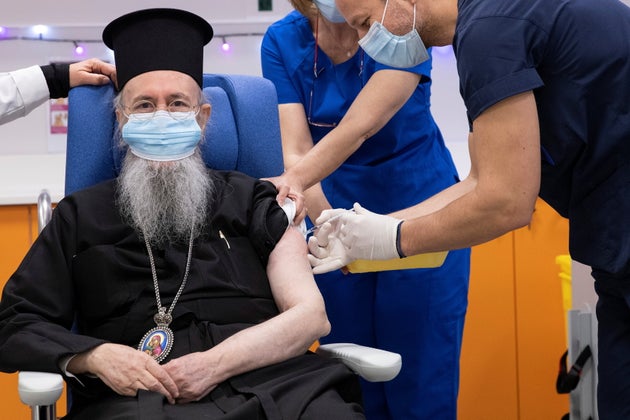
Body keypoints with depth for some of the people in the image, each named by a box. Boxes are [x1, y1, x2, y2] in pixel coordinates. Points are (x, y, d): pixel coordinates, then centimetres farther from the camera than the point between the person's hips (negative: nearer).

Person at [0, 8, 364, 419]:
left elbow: (312, 315, 10)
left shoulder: (252, 200, 19)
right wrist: (94, 357, -3)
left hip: (263, 384, 1)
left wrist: (217, 363, -6)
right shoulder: (80, 216, 21)